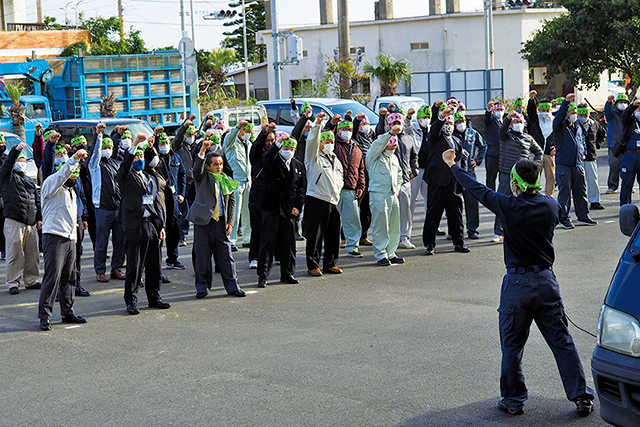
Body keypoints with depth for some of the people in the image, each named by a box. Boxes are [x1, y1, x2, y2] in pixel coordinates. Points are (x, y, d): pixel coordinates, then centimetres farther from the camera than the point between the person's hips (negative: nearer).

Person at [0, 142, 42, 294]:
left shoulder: (30, 181, 23)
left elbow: (37, 200, 22)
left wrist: (39, 218, 14)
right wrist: (16, 150, -24)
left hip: (31, 223, 6)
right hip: (14, 222, -5)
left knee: (32, 253, 7)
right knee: (14, 253, -7)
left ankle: (31, 280, 18)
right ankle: (13, 283, -1)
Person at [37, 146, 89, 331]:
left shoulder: (71, 191, 22)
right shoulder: (50, 184, -3)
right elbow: (61, 175, -24)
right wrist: (74, 159, -32)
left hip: (70, 238, 8)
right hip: (54, 236, -8)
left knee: (68, 277, 10)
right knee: (52, 276, -11)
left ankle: (68, 312, 17)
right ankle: (45, 315, -7)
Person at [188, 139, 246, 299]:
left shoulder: (227, 181, 15)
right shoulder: (203, 177, 5)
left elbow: (231, 202, 14)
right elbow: (197, 168, -17)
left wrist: (230, 222, 3)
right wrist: (203, 150, -31)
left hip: (221, 222, 3)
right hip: (203, 220, -3)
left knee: (225, 255, 2)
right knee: (202, 255, 1)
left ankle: (232, 286, 9)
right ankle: (203, 287, 11)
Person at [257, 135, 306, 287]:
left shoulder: (298, 165, 14)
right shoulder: (273, 162, 1)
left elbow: (302, 187, 13)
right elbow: (268, 157, -24)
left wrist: (298, 206, 2)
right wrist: (278, 142, -38)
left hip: (289, 210, 4)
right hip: (272, 207, -4)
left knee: (288, 243, 9)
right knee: (268, 242, -5)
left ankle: (288, 274, 20)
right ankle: (263, 276, -1)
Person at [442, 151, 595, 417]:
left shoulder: (509, 207, -12)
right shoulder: (551, 206, -2)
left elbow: (477, 189, 0)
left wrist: (452, 166, 15)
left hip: (517, 282, -3)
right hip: (546, 280, 4)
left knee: (512, 345, 9)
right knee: (562, 341, 7)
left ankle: (513, 400, 16)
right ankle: (581, 397, 9)